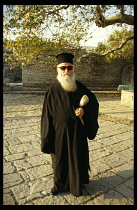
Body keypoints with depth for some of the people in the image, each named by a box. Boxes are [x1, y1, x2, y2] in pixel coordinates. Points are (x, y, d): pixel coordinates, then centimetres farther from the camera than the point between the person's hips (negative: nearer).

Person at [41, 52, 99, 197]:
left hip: (78, 132, 2)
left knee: (77, 158, 16)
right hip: (59, 132, -1)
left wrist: (84, 110, -16)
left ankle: (76, 185, 41)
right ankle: (59, 184, 41)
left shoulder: (80, 87, -2)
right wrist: (48, 137, -7)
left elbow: (94, 103, 5)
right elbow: (47, 115, -6)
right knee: (60, 159, 15)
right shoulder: (53, 89, -7)